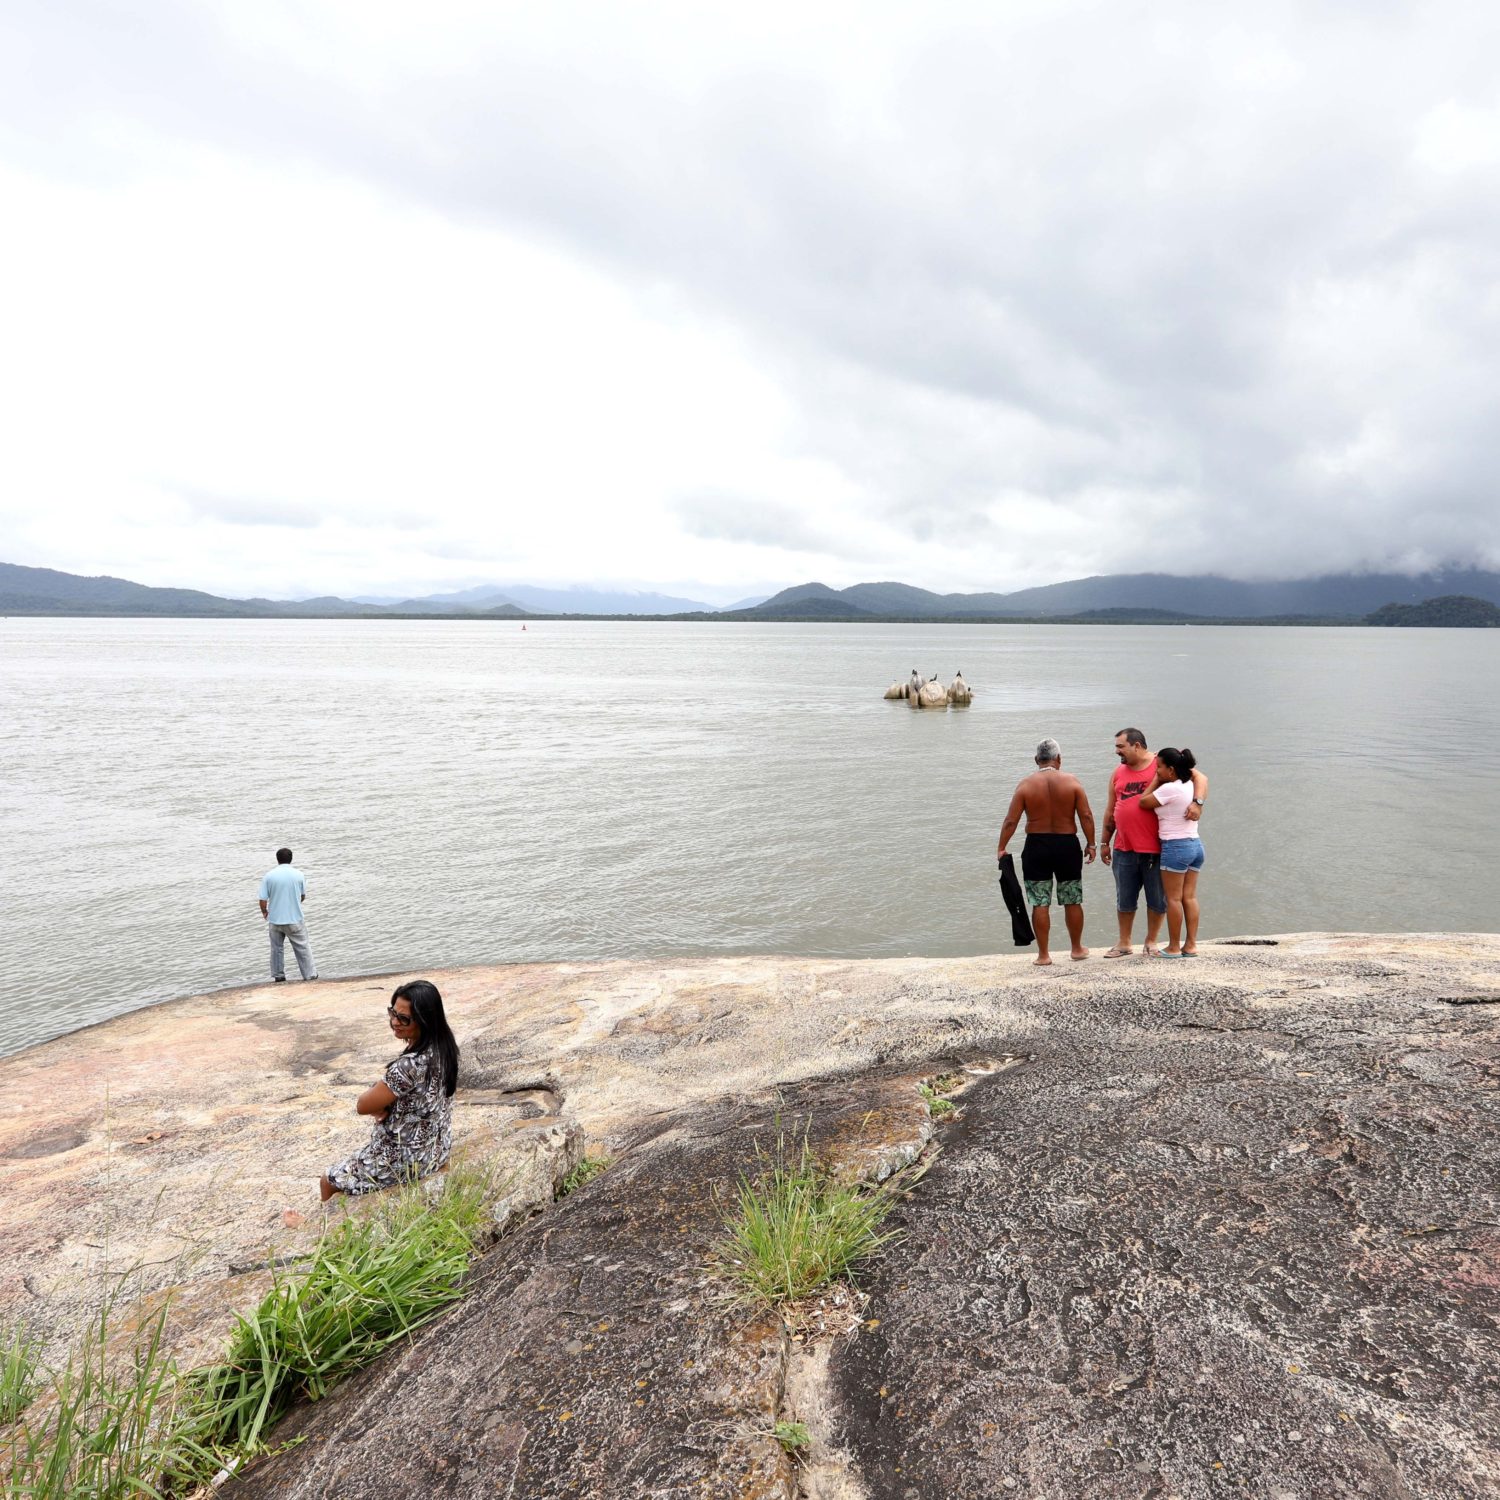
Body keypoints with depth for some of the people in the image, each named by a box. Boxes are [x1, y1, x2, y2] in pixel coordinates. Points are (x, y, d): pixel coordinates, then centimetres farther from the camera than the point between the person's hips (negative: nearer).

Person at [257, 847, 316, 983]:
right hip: (295, 919, -1)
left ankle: (279, 976, 23)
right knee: (302, 948, 9)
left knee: (277, 948, 16)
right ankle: (310, 975, 14)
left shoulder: (268, 876, -7)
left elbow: (263, 900, -8)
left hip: (275, 919, 1)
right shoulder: (298, 874, -5)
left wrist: (264, 912, 12)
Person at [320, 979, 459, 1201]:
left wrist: (378, 1106, 1)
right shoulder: (442, 1047, -7)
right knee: (356, 1159, 32)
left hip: (407, 1160, -8)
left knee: (329, 1183, 15)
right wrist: (382, 1104, -8)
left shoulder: (410, 1065, -34)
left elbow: (362, 1106, -19)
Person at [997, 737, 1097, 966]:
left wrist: (1002, 848, 1)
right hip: (1067, 845, 1)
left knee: (1040, 904, 5)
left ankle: (1043, 954, 9)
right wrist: (1091, 844, 4)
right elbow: (1086, 815, -6)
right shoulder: (1072, 781, -4)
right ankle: (1077, 948, 27)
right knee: (1073, 902, 15)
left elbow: (1011, 821, -7)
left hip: (1036, 847, -1)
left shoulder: (1026, 784, -6)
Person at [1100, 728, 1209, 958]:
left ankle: (1152, 942, 25)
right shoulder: (1118, 773, 9)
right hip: (1124, 850, 4)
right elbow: (1110, 810, 15)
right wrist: (1104, 842, 15)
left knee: (1158, 899, 8)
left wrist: (1197, 802, -21)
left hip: (1156, 850, -4)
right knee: (1125, 899, 11)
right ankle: (1124, 944, 23)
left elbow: (1200, 777, -4)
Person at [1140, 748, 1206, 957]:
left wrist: (1156, 780, 0)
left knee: (1174, 899, -1)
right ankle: (1190, 945, 11)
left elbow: (1143, 802, -7)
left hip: (1175, 846, -8)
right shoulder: (1189, 785, 10)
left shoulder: (1169, 789, -16)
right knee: (1189, 897, 9)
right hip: (1195, 844, 9)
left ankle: (1174, 947, 4)